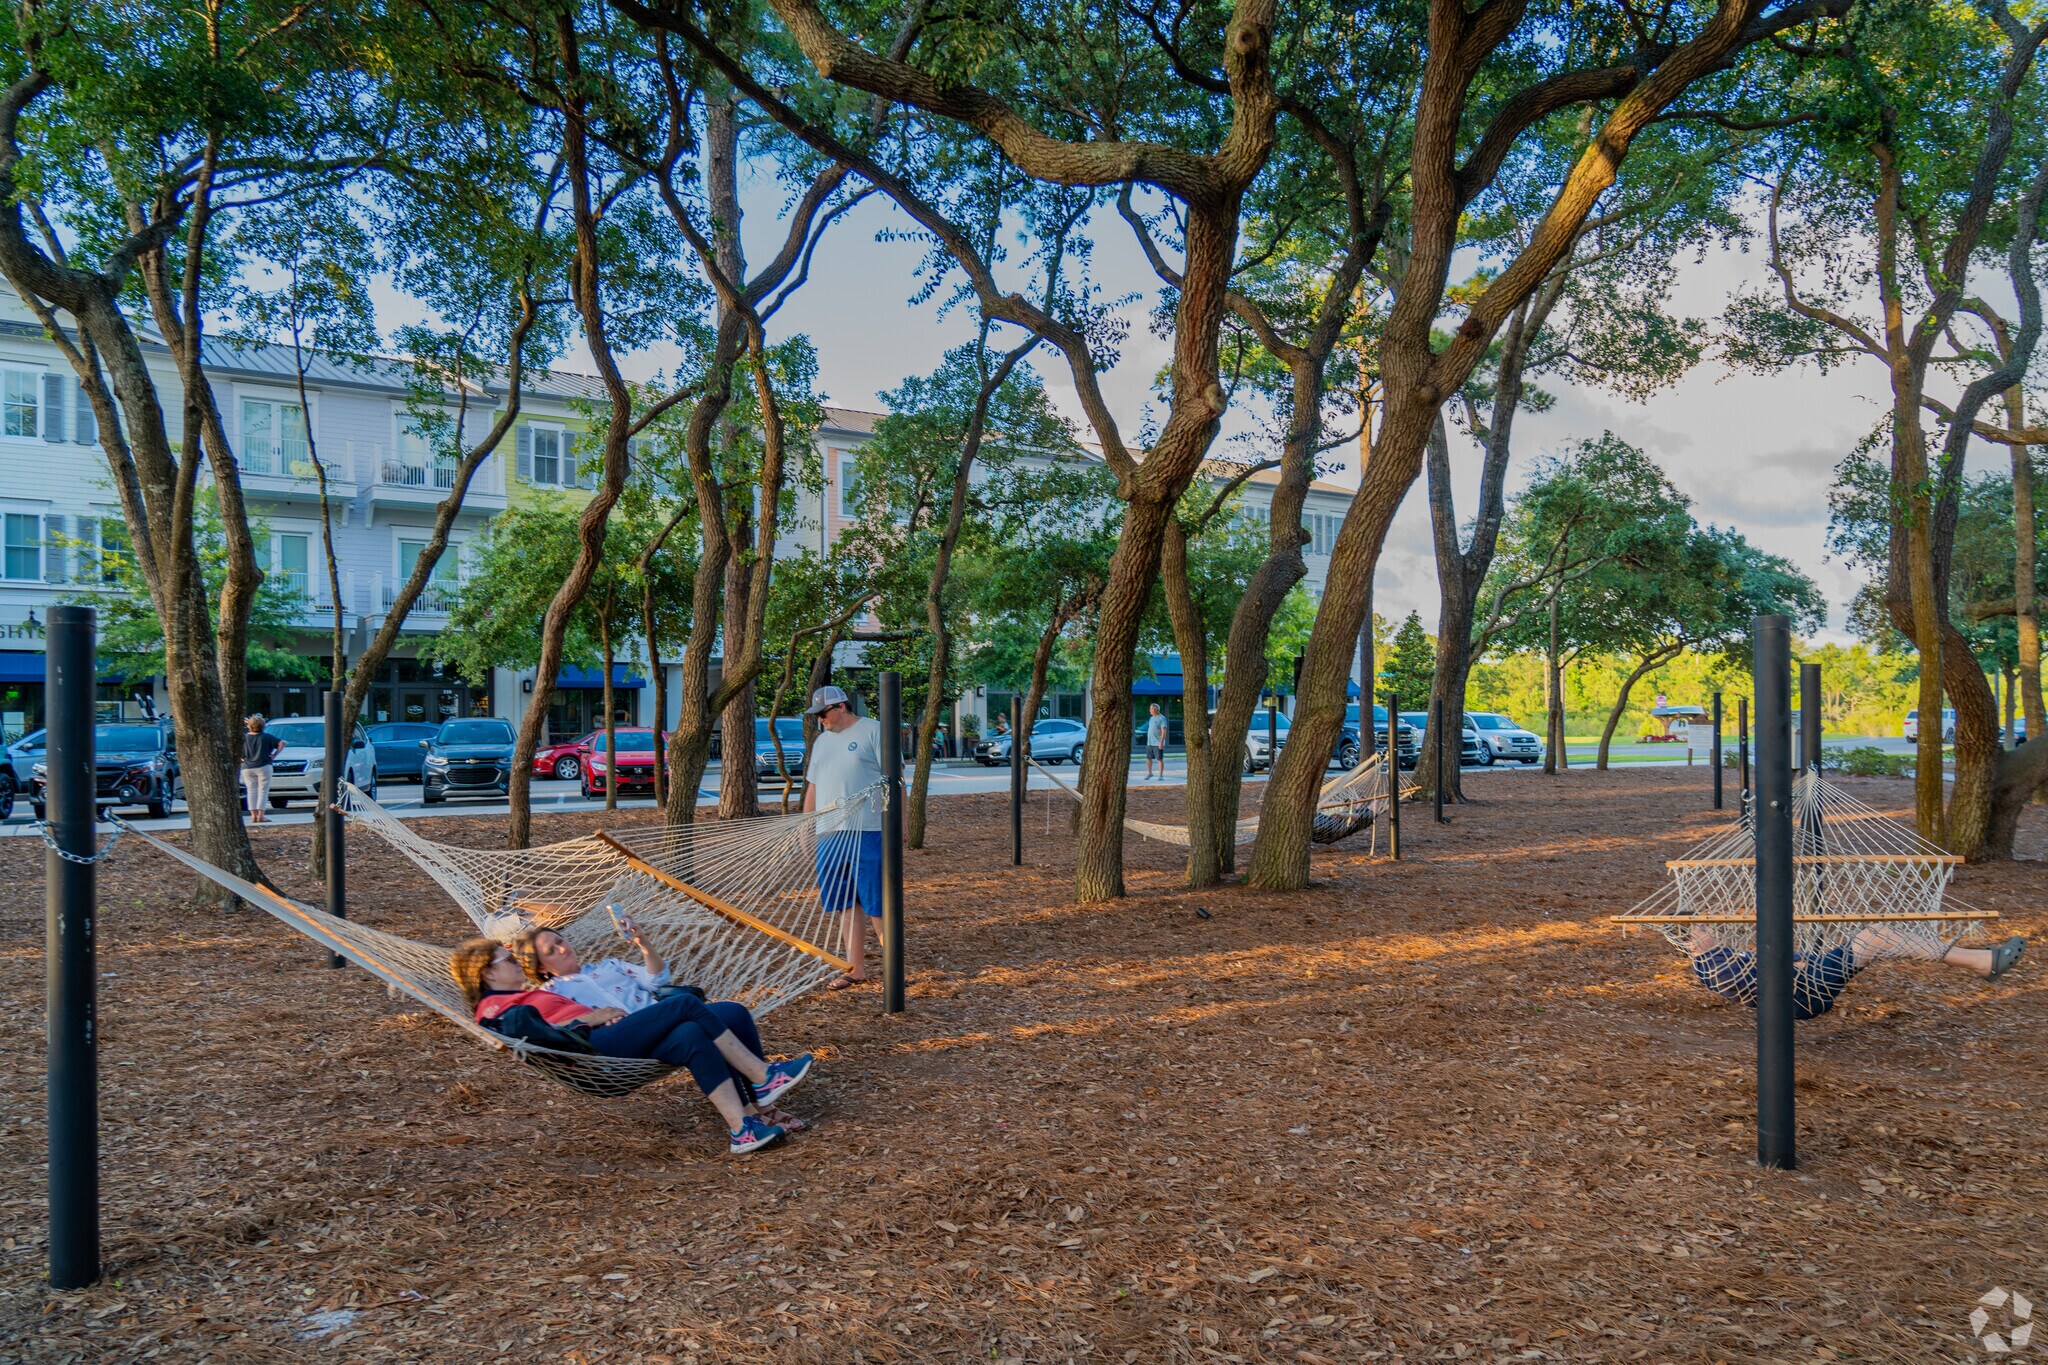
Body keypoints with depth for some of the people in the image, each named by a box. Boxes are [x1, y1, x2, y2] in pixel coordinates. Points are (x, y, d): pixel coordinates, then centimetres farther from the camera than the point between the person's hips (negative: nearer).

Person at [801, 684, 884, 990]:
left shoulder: (872, 730, -2)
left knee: (876, 903, -4)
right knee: (846, 904, 8)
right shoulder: (822, 740, 20)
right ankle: (856, 968, 15)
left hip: (867, 832, -7)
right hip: (829, 833, 7)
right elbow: (812, 787, 23)